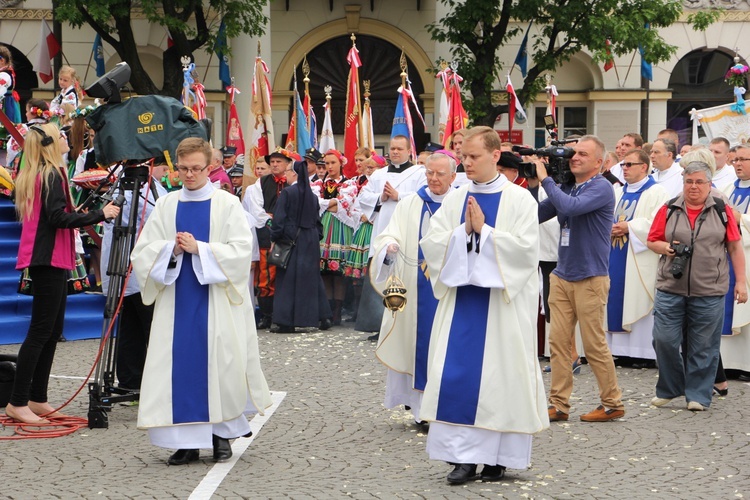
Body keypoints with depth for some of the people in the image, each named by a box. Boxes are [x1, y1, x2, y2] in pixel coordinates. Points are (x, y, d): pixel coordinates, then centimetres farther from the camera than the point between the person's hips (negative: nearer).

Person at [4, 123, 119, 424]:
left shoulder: (32, 175, 16)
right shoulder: (52, 174, -12)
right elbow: (58, 217, -20)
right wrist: (99, 214, -17)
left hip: (44, 259, 10)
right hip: (50, 259, -10)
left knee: (52, 330, 11)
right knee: (41, 330, -9)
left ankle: (37, 399, 13)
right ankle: (18, 402, -8)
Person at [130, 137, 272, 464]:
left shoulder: (227, 205, 1)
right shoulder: (165, 206, 10)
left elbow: (241, 250, -8)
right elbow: (142, 253, 7)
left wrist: (199, 248, -16)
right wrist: (172, 250, -12)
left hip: (216, 301, -3)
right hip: (176, 300, 3)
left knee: (219, 366, -2)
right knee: (179, 368, -1)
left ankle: (221, 434, 13)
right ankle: (186, 441, 6)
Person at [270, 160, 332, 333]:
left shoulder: (287, 192, -10)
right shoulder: (311, 195, 7)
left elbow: (279, 218, -12)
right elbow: (317, 220, 12)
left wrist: (274, 239, -5)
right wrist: (317, 238, 19)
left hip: (291, 240, -5)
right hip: (311, 240, 5)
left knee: (288, 279, -1)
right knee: (312, 277, 12)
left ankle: (287, 322, -2)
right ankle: (322, 317, 12)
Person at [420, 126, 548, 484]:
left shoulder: (519, 199, -3)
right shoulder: (455, 199, 9)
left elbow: (526, 247, -13)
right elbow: (430, 244, 4)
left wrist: (484, 230, -14)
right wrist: (463, 231, -11)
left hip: (503, 303, -4)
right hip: (461, 299, 4)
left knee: (500, 377, 0)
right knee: (456, 375, -2)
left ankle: (497, 457, 9)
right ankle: (463, 455, 4)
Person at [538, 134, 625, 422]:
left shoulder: (601, 188, -11)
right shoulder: (565, 187, 11)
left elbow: (570, 207, -27)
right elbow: (538, 215, 11)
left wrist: (545, 179, -17)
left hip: (590, 278, -7)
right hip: (562, 276, 7)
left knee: (594, 345, -1)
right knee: (558, 342, 3)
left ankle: (612, 404, 11)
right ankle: (559, 405, 7)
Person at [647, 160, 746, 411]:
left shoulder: (722, 211, 3)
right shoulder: (669, 209, 6)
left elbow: (735, 248, 4)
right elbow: (652, 241, 12)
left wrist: (741, 281, 0)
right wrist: (667, 248, -9)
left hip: (709, 292, -1)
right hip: (670, 287, 1)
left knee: (703, 346, 4)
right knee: (664, 339, -1)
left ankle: (698, 395, 15)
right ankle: (669, 388, 18)